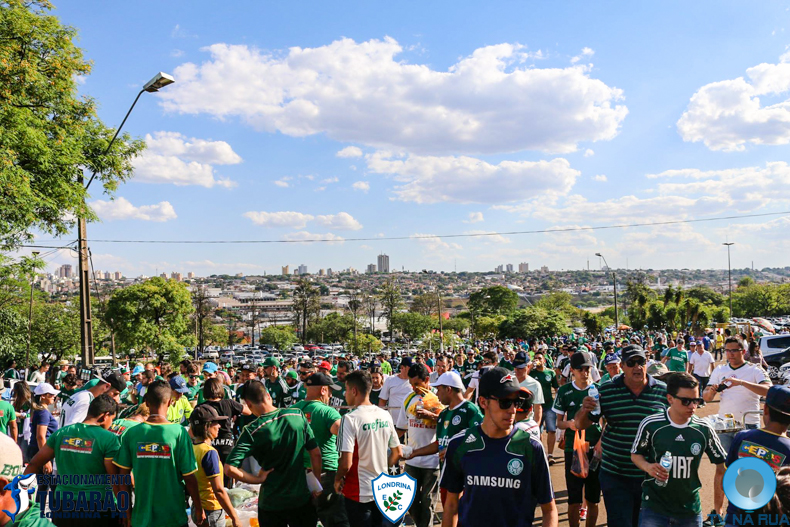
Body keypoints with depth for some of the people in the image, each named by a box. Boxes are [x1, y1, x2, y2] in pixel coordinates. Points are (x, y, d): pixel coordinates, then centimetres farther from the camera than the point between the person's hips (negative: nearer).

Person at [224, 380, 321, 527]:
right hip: (301, 498, 1)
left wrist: (257, 479, -9)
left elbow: (230, 469, -22)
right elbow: (316, 454, -5)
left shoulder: (251, 431, -16)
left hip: (271, 503, -1)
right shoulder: (298, 415, -10)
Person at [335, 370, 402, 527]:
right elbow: (397, 453, 8)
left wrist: (337, 479, -3)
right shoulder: (385, 415, 0)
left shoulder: (350, 419, -18)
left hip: (359, 492, -5)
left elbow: (346, 463, -22)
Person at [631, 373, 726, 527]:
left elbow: (721, 463, 5)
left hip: (690, 509, 2)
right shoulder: (650, 424, -12)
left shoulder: (704, 429, -6)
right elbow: (636, 454, 1)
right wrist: (648, 467, -19)